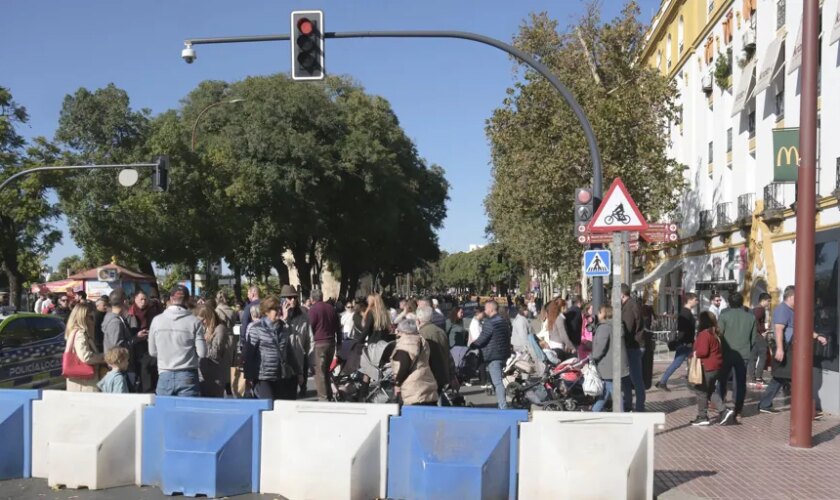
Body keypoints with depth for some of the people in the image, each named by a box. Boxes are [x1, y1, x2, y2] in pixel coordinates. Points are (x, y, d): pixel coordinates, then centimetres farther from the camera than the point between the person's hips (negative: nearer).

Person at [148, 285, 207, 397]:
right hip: (187, 377, -2)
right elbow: (202, 352, -8)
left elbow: (152, 351, 8)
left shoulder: (156, 320, 0)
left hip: (164, 376, 2)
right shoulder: (194, 322, -7)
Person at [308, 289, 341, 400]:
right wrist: (339, 343, 22)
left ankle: (323, 397, -7)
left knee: (320, 371, -4)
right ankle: (329, 395, 22)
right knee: (327, 370, 18)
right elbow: (338, 326, 16)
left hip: (319, 343, -7)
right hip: (331, 342, 7)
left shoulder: (313, 309, -7)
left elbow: (311, 327, -9)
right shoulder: (331, 308, 12)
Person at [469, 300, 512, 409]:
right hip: (504, 355, 9)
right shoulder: (504, 322, 14)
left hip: (493, 356, -9)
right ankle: (502, 405, 21)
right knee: (498, 381, 18)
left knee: (497, 382, -9)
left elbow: (481, 340, -15)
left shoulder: (490, 323, -16)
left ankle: (503, 407, -13)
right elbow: (508, 338, 20)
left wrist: (471, 346, 1)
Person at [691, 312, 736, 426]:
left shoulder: (704, 334, -19)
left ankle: (702, 417, 11)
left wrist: (695, 353, -7)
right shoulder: (715, 334, 10)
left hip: (707, 367, -9)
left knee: (701, 391, 4)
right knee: (711, 391, 18)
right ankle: (724, 411, 7)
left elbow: (703, 351, -27)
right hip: (716, 366, 9)